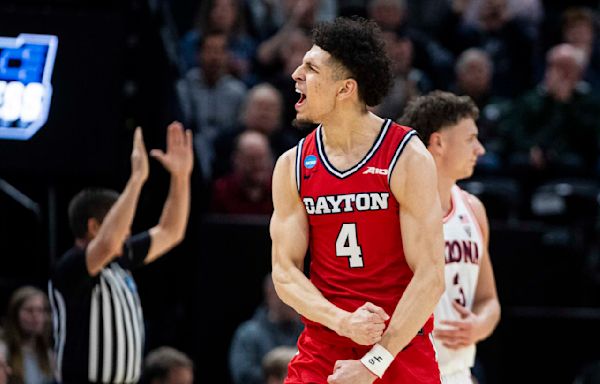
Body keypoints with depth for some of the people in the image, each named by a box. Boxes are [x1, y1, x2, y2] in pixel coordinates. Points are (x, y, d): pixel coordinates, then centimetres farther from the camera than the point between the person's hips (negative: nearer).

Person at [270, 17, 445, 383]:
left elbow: (430, 275, -12)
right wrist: (343, 322, -17)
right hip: (321, 350, 3)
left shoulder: (408, 158, -9)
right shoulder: (292, 166, 4)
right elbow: (284, 271, 2)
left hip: (401, 349, -3)